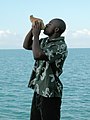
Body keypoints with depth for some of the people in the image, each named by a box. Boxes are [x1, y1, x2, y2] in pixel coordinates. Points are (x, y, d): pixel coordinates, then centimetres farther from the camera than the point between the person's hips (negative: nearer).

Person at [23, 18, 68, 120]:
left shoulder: (60, 46, -18)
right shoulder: (45, 41, 10)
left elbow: (37, 55, -28)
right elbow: (26, 45, 19)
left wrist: (36, 35, -15)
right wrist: (33, 29, 6)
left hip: (50, 94, -9)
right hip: (38, 90, 9)